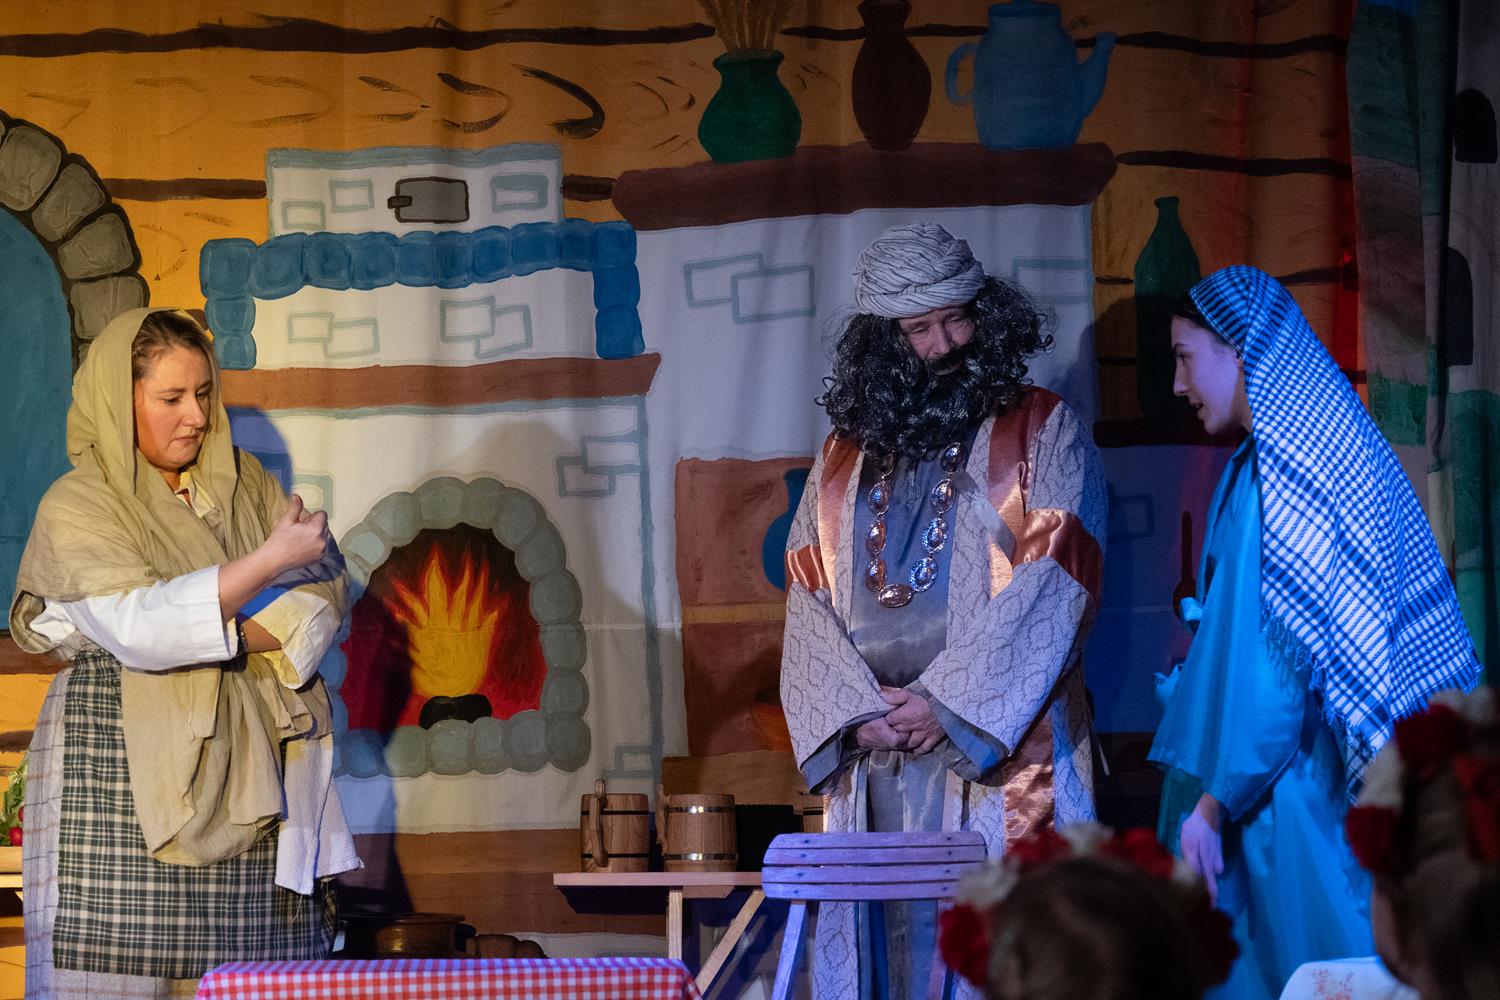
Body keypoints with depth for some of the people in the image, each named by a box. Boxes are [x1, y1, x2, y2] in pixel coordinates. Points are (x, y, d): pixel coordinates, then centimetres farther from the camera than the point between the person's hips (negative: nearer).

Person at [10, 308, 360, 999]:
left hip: (249, 772, 4)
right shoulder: (77, 508, -2)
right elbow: (139, 626, -17)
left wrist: (221, 632, -11)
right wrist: (271, 559, -17)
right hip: (125, 778, -4)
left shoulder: (242, 483, 15)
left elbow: (324, 591, 6)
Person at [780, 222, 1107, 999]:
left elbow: (1050, 585, -5)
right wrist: (857, 713, -6)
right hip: (872, 759, 3)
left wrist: (947, 703, -12)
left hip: (1001, 750, -3)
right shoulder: (845, 456, 17)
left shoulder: (1041, 433, 5)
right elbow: (808, 601, 11)